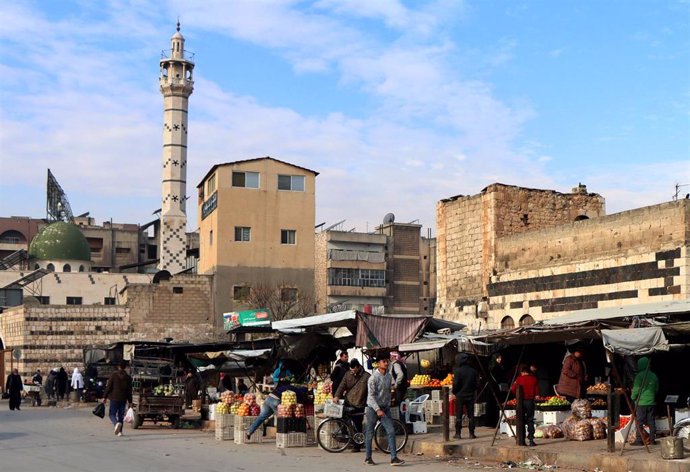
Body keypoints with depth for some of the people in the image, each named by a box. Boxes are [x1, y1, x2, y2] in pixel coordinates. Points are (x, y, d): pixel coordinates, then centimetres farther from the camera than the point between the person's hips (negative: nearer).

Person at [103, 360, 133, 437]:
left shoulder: (114, 375, -5)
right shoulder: (128, 377, 5)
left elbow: (108, 387, -6)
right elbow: (129, 390, 8)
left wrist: (105, 397, 0)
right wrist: (130, 401, 13)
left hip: (114, 399, -3)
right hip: (123, 399, 3)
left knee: (112, 414, 3)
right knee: (121, 415, 11)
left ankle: (117, 423, -26)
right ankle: (120, 431, 8)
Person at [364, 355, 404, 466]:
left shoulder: (389, 376, 7)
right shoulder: (373, 378, -14)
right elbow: (371, 396, -17)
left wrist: (388, 406, 14)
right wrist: (377, 409, -23)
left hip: (385, 408, 6)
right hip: (373, 408, -6)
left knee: (391, 431, -7)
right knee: (370, 433, 5)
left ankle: (394, 458, -8)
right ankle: (368, 458, 19)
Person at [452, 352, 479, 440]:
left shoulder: (458, 371, -14)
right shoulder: (473, 371, -1)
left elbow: (455, 384, -15)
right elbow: (477, 383, 3)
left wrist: (454, 392, 3)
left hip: (460, 396, -3)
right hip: (470, 396, 3)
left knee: (458, 415, 5)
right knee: (471, 415, 9)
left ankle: (458, 433, 5)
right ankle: (471, 433, 8)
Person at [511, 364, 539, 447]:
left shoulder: (519, 379, -4)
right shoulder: (534, 379, 0)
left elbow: (513, 390, -4)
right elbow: (537, 392, 0)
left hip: (521, 401, 0)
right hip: (530, 401, 0)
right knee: (530, 421, 5)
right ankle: (530, 439, -3)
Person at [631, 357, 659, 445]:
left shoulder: (639, 376, -13)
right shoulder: (654, 376, 6)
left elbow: (636, 389, -10)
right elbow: (657, 389, 15)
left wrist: (633, 397, 6)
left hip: (641, 402, -5)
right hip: (651, 402, 5)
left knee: (640, 422, -2)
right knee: (651, 422, 10)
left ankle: (639, 440, -2)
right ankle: (652, 439, 13)